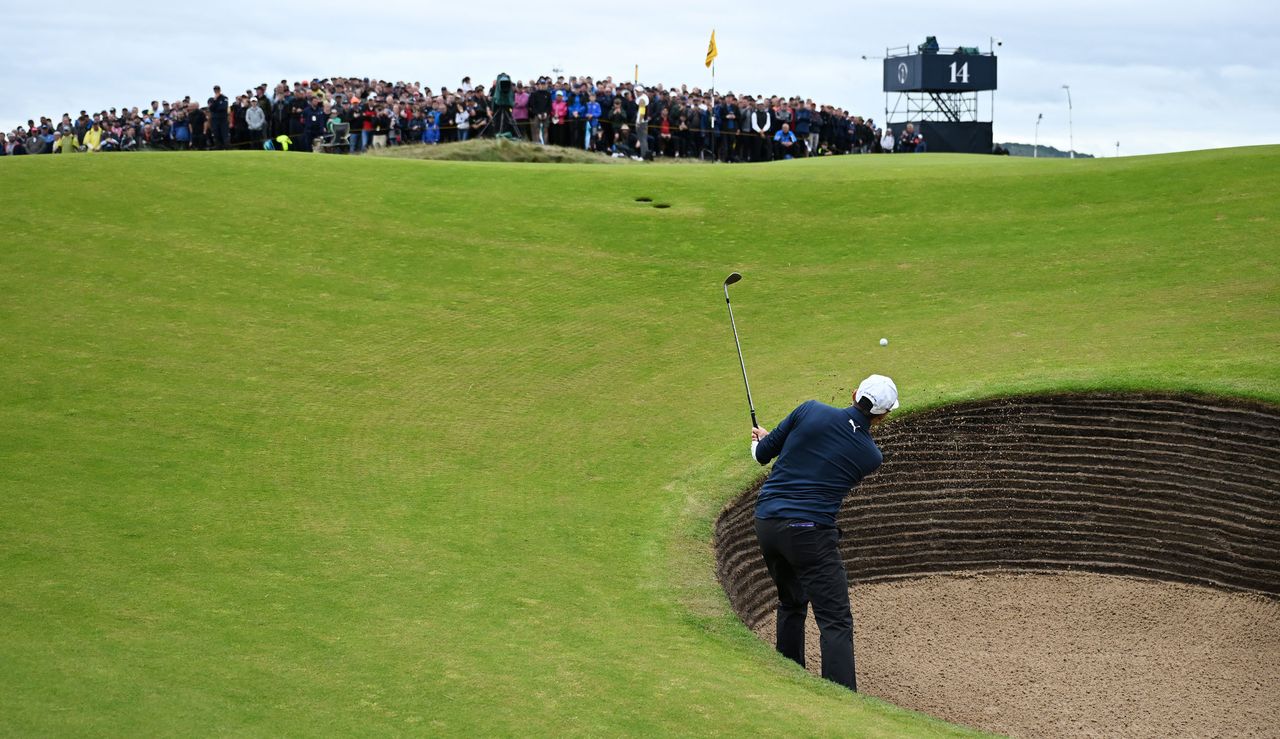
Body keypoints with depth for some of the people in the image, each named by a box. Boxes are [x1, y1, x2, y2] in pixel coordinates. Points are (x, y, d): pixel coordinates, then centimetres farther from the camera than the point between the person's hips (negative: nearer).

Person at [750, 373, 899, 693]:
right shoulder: (872, 457, 0)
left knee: (791, 604, 24)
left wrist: (763, 440, 32)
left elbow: (762, 454, 6)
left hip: (766, 521, 5)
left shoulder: (811, 411, -1)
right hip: (810, 532, -5)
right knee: (836, 621, -5)